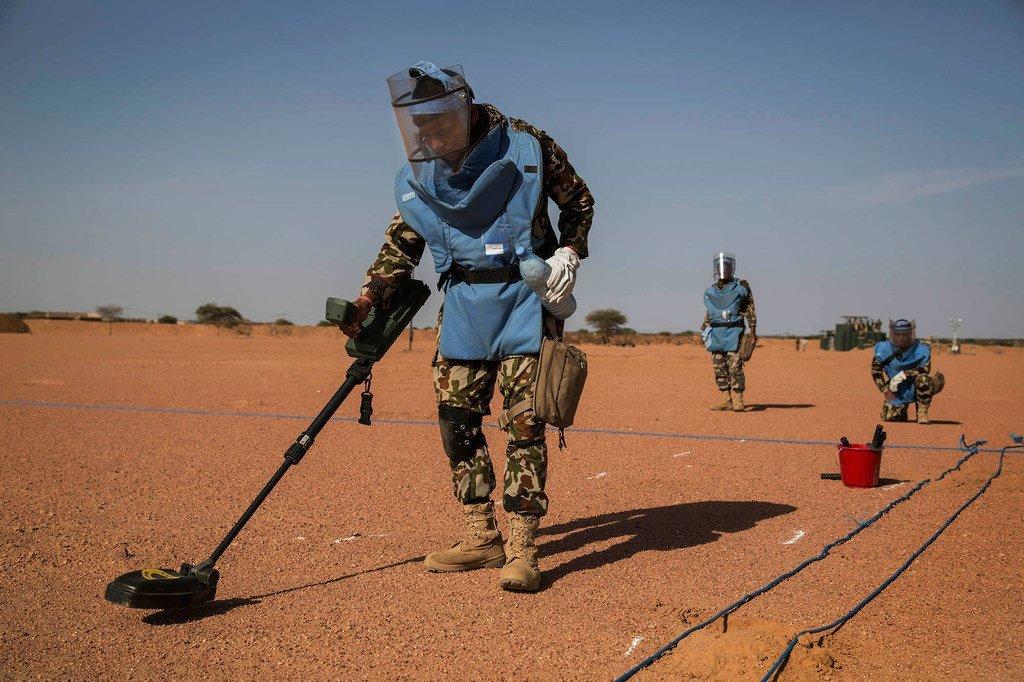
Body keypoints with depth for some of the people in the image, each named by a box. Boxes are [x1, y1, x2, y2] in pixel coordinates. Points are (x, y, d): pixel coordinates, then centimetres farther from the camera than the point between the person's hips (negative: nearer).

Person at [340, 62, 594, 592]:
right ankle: (482, 537, 14)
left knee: (525, 421, -8)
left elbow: (578, 200, 6)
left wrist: (569, 252, -9)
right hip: (462, 302, 5)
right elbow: (400, 245, 11)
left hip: (523, 296, -4)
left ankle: (520, 549, -3)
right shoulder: (417, 178, 4)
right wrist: (366, 304, 0)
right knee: (456, 417, 2)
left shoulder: (525, 147, -7)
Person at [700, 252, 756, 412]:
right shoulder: (710, 292, 12)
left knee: (735, 367, -9)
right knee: (720, 368, 4)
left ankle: (738, 401, -5)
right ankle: (726, 400, 9)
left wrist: (753, 332, -4)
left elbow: (750, 310, 1)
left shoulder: (741, 287, 1)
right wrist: (703, 332, 13)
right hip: (715, 333, 4)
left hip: (734, 333, -4)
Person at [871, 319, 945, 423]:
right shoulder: (884, 349, -7)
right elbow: (876, 370, 2)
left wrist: (904, 374, -31)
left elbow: (925, 369, -22)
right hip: (897, 392, 2)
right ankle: (902, 410, 28)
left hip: (917, 389, -2)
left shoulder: (921, 350, -13)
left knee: (923, 377, -35)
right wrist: (885, 389, -6)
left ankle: (922, 413, -18)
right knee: (888, 417, -10)